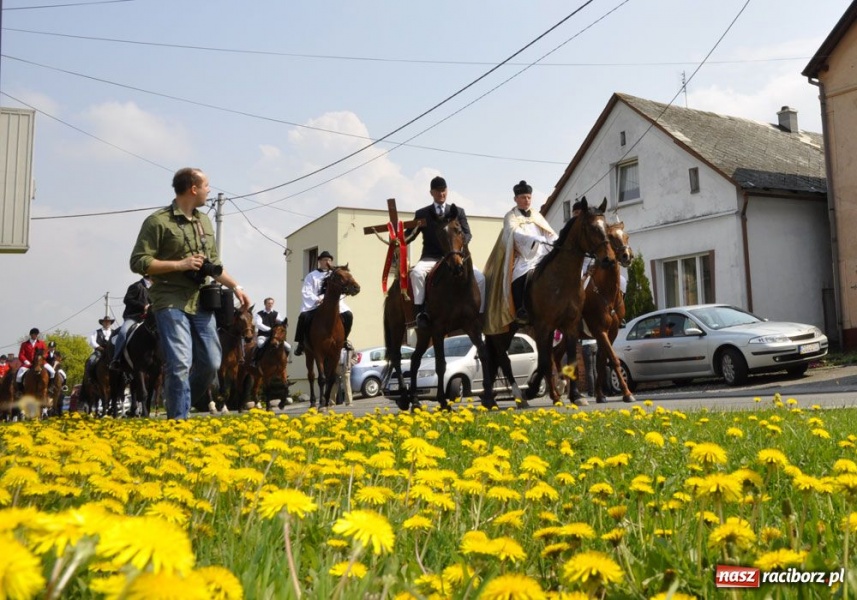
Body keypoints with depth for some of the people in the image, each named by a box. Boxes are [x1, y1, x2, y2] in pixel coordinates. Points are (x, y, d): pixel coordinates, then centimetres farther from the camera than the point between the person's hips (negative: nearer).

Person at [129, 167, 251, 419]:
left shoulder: (204, 221, 17)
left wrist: (235, 286, 14)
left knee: (211, 363, 7)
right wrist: (180, 264, -15)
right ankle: (178, 419, -1)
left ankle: (182, 405, 27)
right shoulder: (158, 221, -6)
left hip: (201, 303, 7)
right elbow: (138, 262, -10)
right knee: (180, 364, -12)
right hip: (171, 303, -7)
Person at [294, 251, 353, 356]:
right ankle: (301, 343, -13)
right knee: (303, 316, -29)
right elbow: (306, 292, -3)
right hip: (314, 305, -2)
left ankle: (344, 339, 4)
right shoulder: (312, 276, 7)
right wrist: (317, 300, -19)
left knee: (348, 315, -18)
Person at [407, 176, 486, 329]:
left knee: (480, 278, -20)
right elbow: (409, 235, 7)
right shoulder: (422, 213, 12)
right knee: (416, 272, -35)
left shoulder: (458, 211, 14)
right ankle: (420, 311, -31)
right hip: (431, 258, -1)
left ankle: (480, 314, -8)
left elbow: (467, 234, 6)